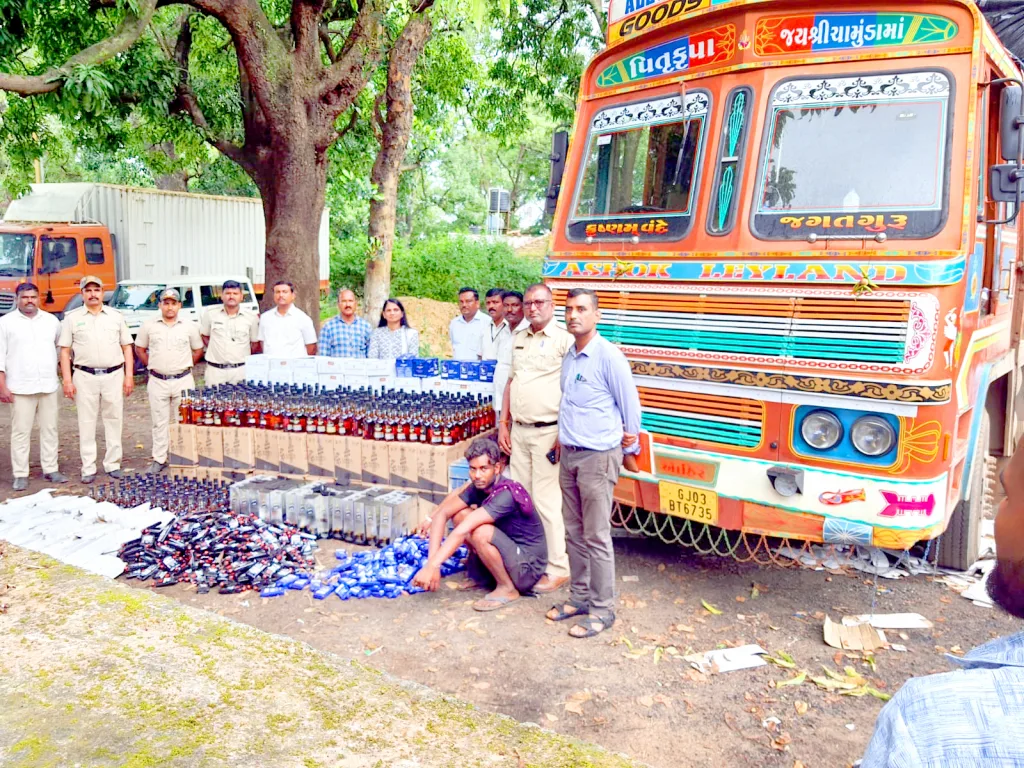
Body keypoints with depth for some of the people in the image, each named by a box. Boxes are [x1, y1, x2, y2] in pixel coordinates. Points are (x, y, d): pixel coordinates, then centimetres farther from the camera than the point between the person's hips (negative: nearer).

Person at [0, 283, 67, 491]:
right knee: (21, 432, 0)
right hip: (21, 388, -3)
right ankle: (20, 475, 6)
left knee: (50, 430, 8)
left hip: (49, 386, 3)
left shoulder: (52, 321, 9)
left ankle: (50, 469, 16)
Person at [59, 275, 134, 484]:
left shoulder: (116, 316, 8)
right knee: (86, 423, 2)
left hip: (114, 375, 1)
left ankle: (113, 464, 15)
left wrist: (129, 375, 1)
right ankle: (88, 468, 8)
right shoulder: (72, 318, 5)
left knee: (114, 421, 5)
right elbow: (65, 351, 3)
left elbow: (127, 348, 9)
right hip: (85, 377, -1)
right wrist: (67, 380, -4)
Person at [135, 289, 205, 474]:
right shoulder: (149, 326, 5)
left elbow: (198, 350, 13)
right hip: (158, 382, 0)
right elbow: (139, 348, 13)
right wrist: (151, 365, 5)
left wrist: (185, 365, 5)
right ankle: (159, 460, 12)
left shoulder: (189, 327, 4)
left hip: (183, 381, 0)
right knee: (160, 422, 5)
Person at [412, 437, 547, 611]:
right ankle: (484, 573, 10)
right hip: (509, 553, 8)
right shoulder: (479, 487, -3)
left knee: (481, 532, -32)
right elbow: (443, 513, -6)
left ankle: (507, 589, -9)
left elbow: (462, 531, -34)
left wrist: (432, 566, -37)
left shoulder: (507, 493, -28)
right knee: (460, 514, -5)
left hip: (528, 567, -8)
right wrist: (432, 561, -18)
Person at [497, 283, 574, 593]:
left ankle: (557, 568, 4)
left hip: (548, 432, -7)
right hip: (518, 431, 7)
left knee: (546, 501, -6)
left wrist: (564, 435, -15)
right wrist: (503, 424, 16)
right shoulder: (519, 339, 16)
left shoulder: (563, 340, -8)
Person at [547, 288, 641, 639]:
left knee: (596, 537, -2)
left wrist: (631, 442, 4)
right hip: (569, 455, 8)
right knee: (574, 532, 15)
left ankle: (602, 609, 9)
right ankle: (579, 596, 27)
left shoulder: (609, 356, -14)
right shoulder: (568, 357, 10)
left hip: (598, 457, -8)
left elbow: (630, 402, -6)